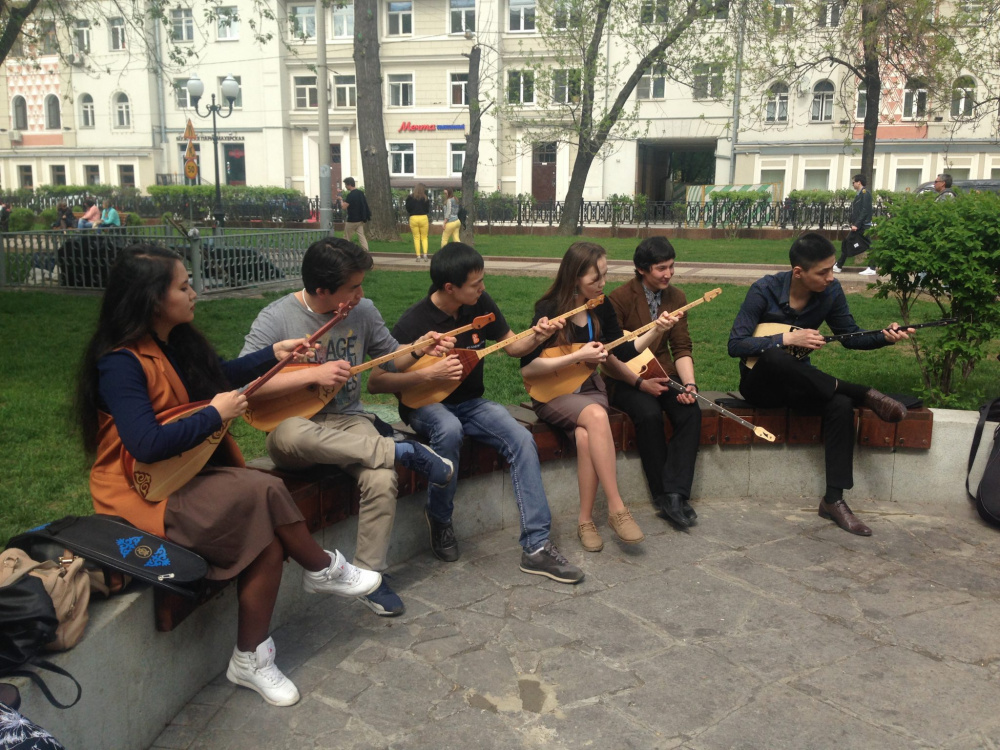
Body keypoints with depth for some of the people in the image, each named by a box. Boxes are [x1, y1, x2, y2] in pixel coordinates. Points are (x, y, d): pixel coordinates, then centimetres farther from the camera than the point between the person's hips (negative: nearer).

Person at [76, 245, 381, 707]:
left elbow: (218, 375, 27)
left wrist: (274, 354, 21)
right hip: (144, 493, -8)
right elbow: (147, 445, -30)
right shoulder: (120, 363, -20)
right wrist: (215, 414, -20)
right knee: (264, 490, -25)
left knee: (268, 540, -16)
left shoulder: (175, 344, 7)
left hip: (190, 476, 8)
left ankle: (250, 660, -2)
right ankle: (324, 570, 0)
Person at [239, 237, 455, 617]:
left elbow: (390, 356, 16)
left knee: (382, 480, -29)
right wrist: (313, 374, -26)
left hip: (349, 421, 3)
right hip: (297, 426, -2)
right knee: (290, 435, -41)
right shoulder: (277, 318, -13)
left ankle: (369, 575, -7)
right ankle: (404, 451, -25)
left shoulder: (363, 311, 1)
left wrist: (421, 348, -5)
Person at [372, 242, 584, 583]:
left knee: (522, 440, -20)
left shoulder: (480, 303, -6)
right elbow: (376, 382, -18)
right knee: (449, 430, -39)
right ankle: (439, 517, -12)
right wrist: (429, 373, -29)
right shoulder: (413, 323, -19)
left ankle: (536, 546, -16)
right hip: (426, 405, -4)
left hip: (471, 402, 5)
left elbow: (511, 345, 6)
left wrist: (534, 337, -16)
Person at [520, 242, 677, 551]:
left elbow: (623, 352, 7)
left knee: (585, 436, -31)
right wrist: (578, 356, -21)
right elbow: (527, 368, -18)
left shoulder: (601, 306, 0)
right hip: (552, 393, -3)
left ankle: (585, 520, -19)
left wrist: (656, 332, -8)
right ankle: (617, 508, -28)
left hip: (589, 388, 4)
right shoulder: (549, 310, -14)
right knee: (596, 416, -35)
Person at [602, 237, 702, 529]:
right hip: (626, 380, -4)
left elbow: (682, 348, 5)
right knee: (649, 414, -33)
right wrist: (640, 383, -21)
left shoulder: (676, 298, 8)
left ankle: (674, 496, -23)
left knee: (691, 412, -24)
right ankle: (662, 496, -18)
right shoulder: (620, 299, -9)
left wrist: (689, 384, -13)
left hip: (664, 375, 5)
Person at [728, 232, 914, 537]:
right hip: (759, 383, -4)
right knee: (776, 357, -39)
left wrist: (884, 337, -14)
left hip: (799, 382, 4)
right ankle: (863, 394, -24)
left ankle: (834, 500, -20)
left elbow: (851, 337, 6)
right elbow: (735, 344, -21)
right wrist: (787, 339, -29)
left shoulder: (831, 291, -5)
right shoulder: (765, 290, -18)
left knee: (841, 404, -28)